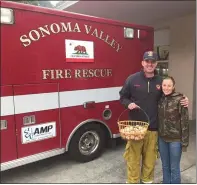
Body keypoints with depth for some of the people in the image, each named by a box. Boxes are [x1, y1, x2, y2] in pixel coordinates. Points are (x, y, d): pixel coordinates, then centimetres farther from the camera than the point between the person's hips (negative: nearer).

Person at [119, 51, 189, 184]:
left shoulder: (161, 81, 4)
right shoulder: (132, 79, -3)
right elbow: (123, 97, 5)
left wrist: (183, 101, -1)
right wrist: (128, 103, -15)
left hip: (153, 127, 2)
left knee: (150, 157, 15)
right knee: (133, 156, 6)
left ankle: (147, 179, 37)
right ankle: (132, 181, 25)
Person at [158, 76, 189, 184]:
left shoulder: (179, 99, -14)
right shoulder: (160, 99, 2)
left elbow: (185, 122, -13)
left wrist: (184, 142, -12)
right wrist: (157, 137, 10)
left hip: (175, 139, -5)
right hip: (162, 138, 5)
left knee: (174, 168, 10)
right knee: (165, 166, 19)